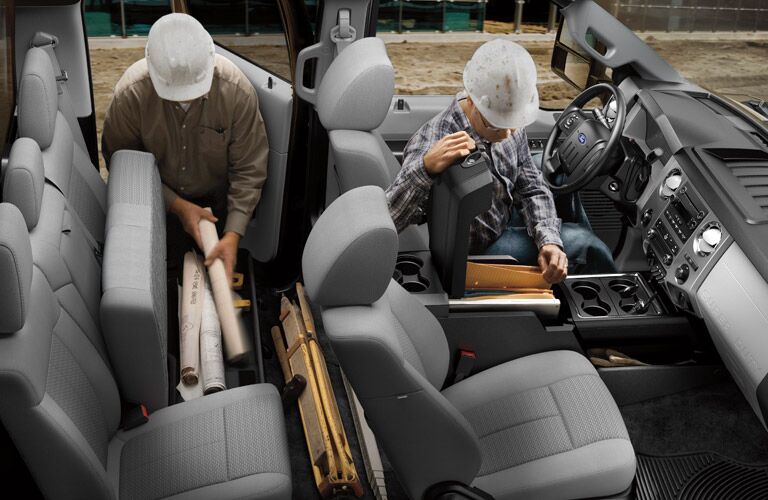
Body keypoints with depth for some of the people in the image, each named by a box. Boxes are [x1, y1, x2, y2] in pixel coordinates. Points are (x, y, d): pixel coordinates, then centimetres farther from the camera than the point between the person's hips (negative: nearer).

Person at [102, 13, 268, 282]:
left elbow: (249, 170, -22)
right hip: (159, 200, 0)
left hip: (216, 200, 0)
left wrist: (233, 235, -30)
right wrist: (177, 205, -24)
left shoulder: (237, 90, -29)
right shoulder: (130, 93, -28)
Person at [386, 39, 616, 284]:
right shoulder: (431, 144, -34)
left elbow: (532, 190, -4)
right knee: (583, 243, -11)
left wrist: (549, 242, -22)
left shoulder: (511, 127, -12)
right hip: (477, 250, -7)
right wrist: (424, 169, -57)